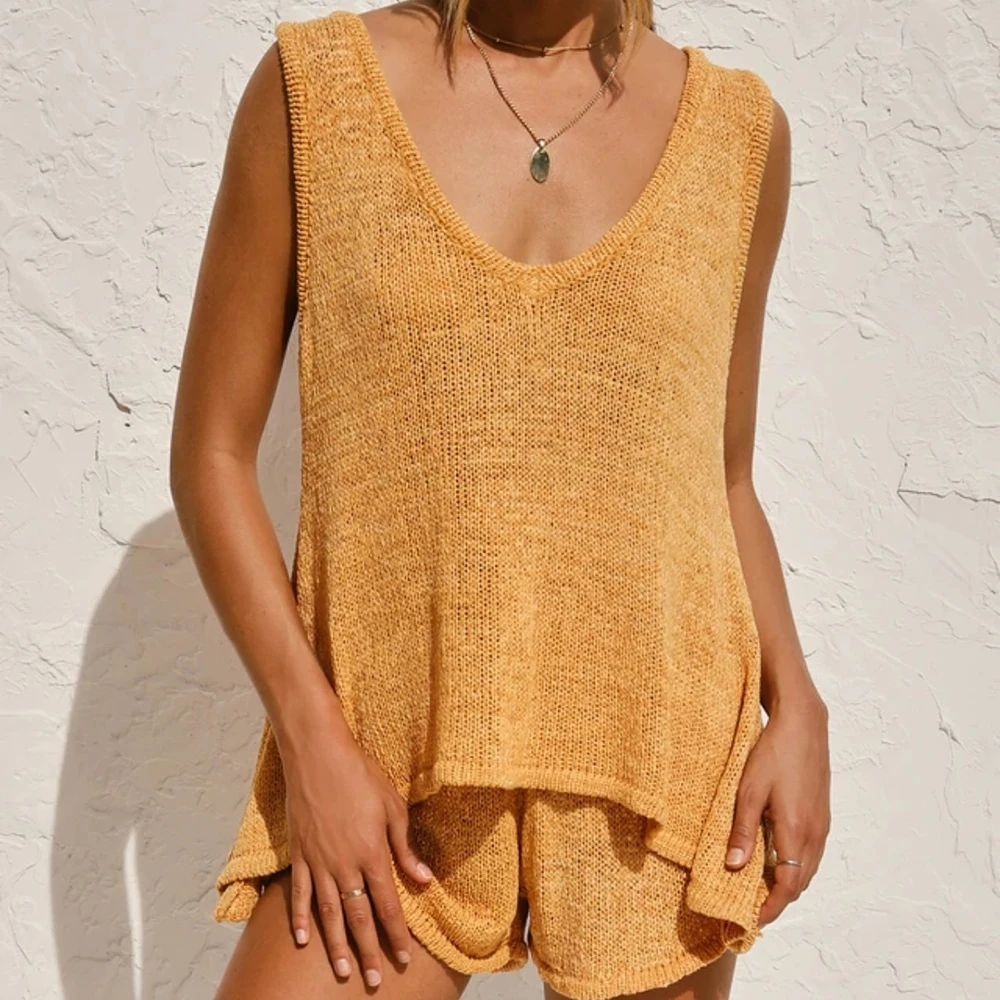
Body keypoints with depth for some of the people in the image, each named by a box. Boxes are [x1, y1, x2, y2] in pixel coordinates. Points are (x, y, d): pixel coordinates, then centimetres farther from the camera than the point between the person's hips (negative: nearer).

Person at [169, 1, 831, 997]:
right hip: (386, 777, -1)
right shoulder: (314, 83, -1)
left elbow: (725, 479, 12)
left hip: (658, 771, 2)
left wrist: (795, 706, -2)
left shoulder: (742, 129, 5)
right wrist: (311, 742, -9)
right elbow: (211, 455, 0)